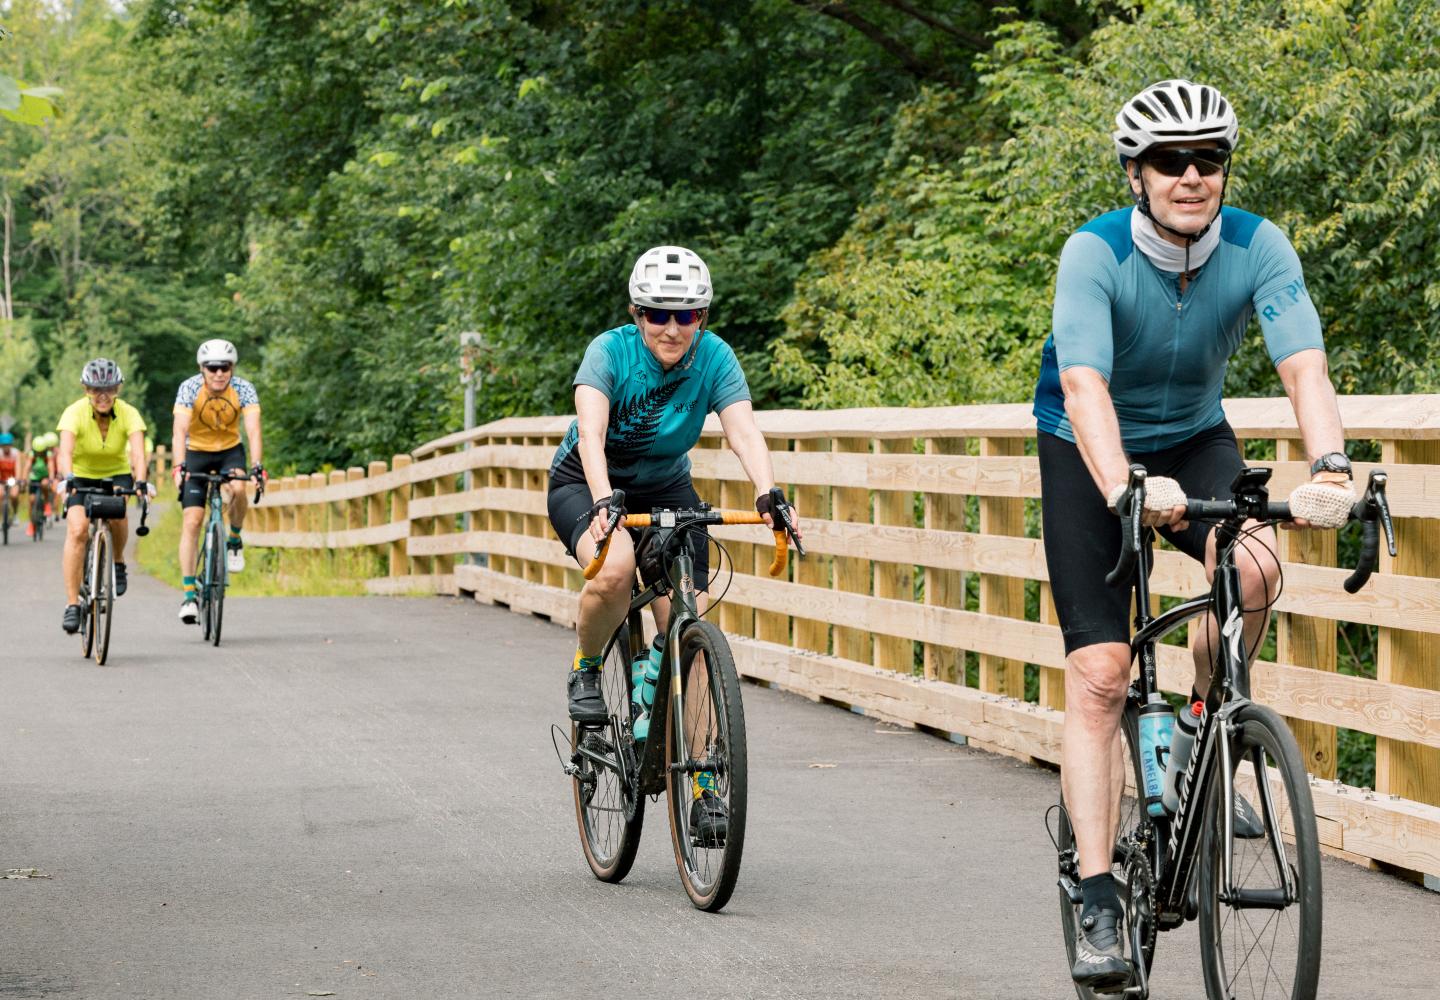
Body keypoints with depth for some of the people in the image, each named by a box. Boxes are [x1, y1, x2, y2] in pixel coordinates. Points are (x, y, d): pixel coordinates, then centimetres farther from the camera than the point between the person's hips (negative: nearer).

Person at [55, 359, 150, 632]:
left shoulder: (129, 414, -21)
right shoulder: (75, 413, -24)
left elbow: (138, 451, -35)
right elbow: (65, 451, -38)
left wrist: (140, 482, -53)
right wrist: (67, 479, -57)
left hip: (116, 474, 1)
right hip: (81, 475, -1)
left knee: (117, 512, -30)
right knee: (77, 529, -23)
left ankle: (118, 562, 1)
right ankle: (72, 604, -18)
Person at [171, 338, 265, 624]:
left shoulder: (244, 390, -20)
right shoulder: (189, 389, -22)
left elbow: (253, 430, -30)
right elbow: (179, 430, -32)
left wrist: (256, 467, -46)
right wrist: (179, 466, -48)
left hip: (230, 451, 0)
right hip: (197, 453, 0)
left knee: (236, 490, -33)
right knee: (192, 521, -11)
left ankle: (235, 540, -3)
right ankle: (189, 595, -9)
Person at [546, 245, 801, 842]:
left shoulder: (714, 358, -17)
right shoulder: (610, 352, -25)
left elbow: (744, 432, -30)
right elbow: (591, 432, -39)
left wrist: (768, 495, -49)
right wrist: (604, 503, -56)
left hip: (666, 489, 3)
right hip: (587, 484, -3)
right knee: (615, 568, -36)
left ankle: (701, 784, -5)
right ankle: (585, 668, -6)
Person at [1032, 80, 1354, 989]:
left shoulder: (1258, 248, -20)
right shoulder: (1095, 254, -26)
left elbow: (1305, 366, -30)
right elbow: (1084, 386, -39)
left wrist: (1331, 464, -49)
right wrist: (1126, 488, -57)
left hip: (1194, 439, 2)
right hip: (1092, 453, -2)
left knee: (1254, 565, -31)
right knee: (1099, 677, -12)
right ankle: (1100, 905, -9)